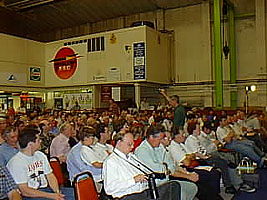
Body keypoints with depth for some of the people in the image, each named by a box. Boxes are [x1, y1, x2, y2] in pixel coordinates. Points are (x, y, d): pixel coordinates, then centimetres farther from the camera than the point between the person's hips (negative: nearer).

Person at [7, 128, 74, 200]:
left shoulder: (41, 155, 10)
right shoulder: (16, 162, -13)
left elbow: (50, 176, 10)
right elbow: (24, 191, -16)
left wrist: (57, 192, -9)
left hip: (46, 189, 7)